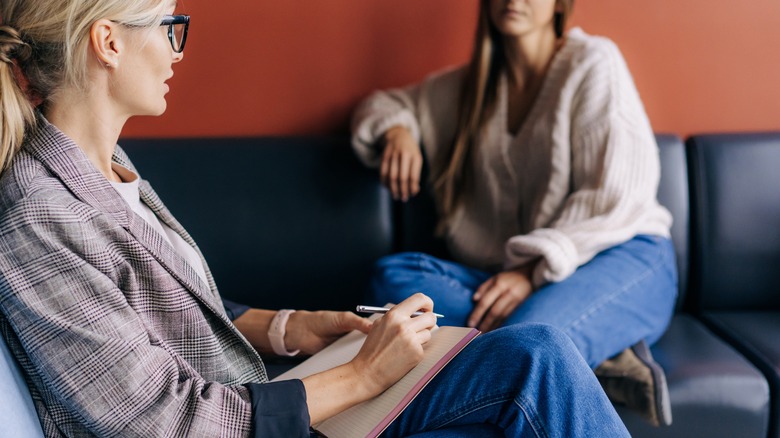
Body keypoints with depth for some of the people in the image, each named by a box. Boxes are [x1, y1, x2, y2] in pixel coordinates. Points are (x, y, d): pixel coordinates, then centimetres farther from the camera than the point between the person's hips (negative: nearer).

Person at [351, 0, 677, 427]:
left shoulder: (592, 61, 2)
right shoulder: (467, 85, 18)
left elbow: (617, 196, -8)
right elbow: (384, 104, 31)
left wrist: (534, 272, -19)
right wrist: (395, 130, 5)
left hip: (622, 260, -7)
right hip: (518, 277, 7)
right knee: (392, 276, -24)